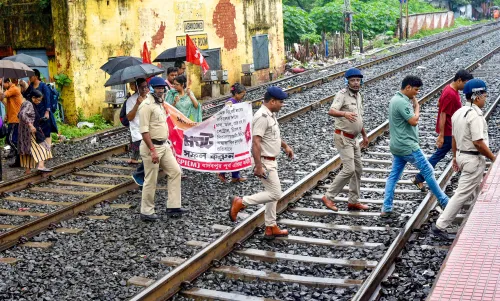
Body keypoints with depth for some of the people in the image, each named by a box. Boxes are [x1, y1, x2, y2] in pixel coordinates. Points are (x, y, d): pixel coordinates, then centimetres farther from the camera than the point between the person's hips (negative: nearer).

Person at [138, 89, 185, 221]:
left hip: (164, 145, 9)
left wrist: (169, 146, 18)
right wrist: (152, 151, -25)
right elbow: (144, 131, -21)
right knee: (151, 181, 0)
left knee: (175, 171, 7)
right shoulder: (146, 105, -16)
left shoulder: (159, 103, 13)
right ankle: (146, 212, 12)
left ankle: (173, 207, 13)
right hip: (151, 147, -9)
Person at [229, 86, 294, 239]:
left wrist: (285, 146, 23)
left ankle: (271, 228, 24)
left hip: (271, 161, 10)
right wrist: (258, 166, -31)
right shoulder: (262, 116, -23)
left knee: (273, 194, 15)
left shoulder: (271, 114, 9)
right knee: (275, 194, -8)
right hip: (264, 161, -10)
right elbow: (256, 142, -29)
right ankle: (240, 202, 0)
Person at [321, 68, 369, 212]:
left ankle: (354, 202, 21)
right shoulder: (342, 94, -15)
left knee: (358, 170, 12)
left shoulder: (358, 95, 12)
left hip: (353, 139, 9)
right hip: (343, 138, -9)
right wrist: (344, 113, -51)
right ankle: (328, 197, -3)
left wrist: (364, 135, 27)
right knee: (349, 169, -14)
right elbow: (331, 111, -32)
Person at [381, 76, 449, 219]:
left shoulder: (396, 99, 12)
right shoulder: (402, 102, -21)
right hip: (408, 146, -10)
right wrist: (417, 106, -7)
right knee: (428, 171, 2)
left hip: (397, 146, 10)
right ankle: (444, 202, 13)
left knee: (394, 176, 9)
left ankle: (386, 209, 8)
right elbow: (413, 121, -20)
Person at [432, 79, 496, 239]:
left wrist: (455, 157, 22)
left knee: (477, 191, 23)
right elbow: (478, 142, -25)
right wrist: (493, 158, -14)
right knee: (462, 194, -4)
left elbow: (454, 138, 13)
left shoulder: (458, 112, 6)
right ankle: (440, 226, -2)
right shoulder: (475, 115, -22)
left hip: (462, 156, 10)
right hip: (474, 159, -10)